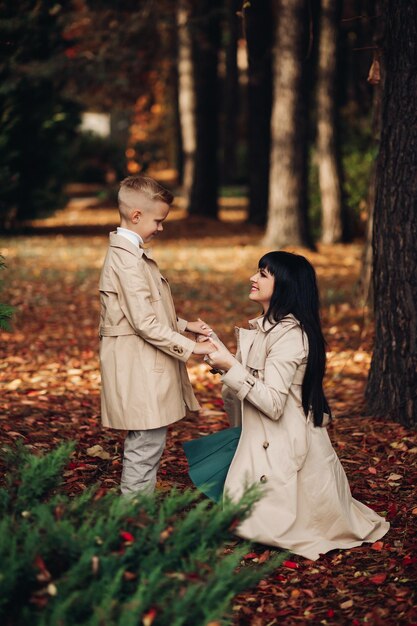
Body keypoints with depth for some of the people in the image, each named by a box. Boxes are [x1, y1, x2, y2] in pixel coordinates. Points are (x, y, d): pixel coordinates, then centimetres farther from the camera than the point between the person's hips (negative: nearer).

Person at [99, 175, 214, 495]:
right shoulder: (127, 259, -18)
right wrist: (190, 347, -17)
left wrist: (185, 325, 11)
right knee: (148, 444, -7)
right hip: (139, 368, -11)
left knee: (143, 444, 17)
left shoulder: (130, 252, 15)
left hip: (145, 366, 11)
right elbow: (145, 323, -22)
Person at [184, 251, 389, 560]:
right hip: (262, 442, 9)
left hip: (283, 450, -9)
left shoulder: (289, 335, -20)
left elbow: (273, 403, -26)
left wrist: (232, 368, -24)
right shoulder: (265, 327, 10)